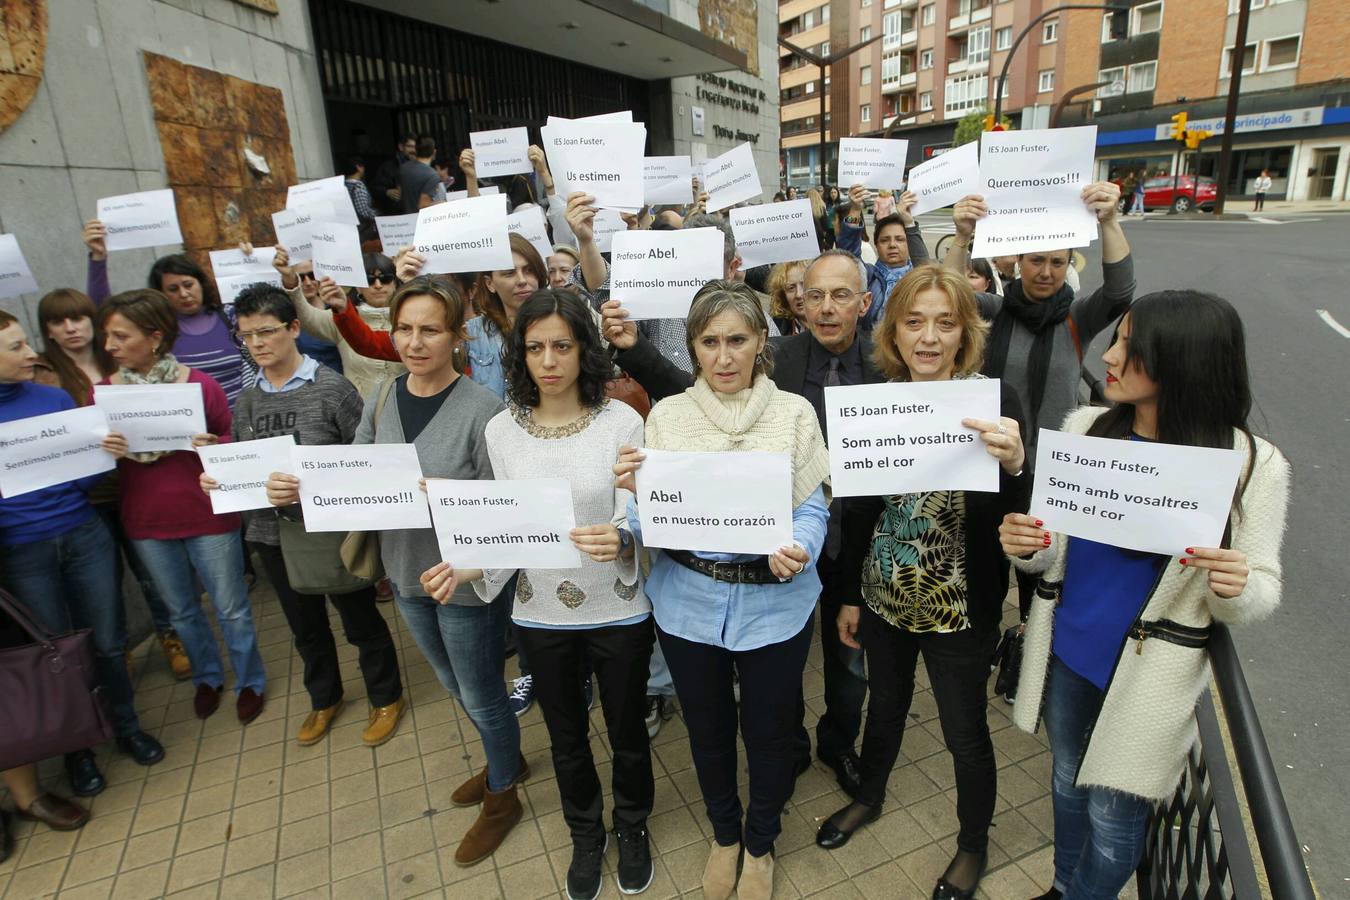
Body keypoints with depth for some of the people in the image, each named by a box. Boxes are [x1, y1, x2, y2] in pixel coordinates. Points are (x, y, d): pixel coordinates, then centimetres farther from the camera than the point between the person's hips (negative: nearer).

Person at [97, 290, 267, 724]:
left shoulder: (200, 385, -12)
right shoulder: (104, 391, -2)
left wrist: (212, 446, -25)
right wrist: (103, 448, -17)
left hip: (208, 516, -4)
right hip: (145, 523, 4)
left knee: (231, 609, 9)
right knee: (181, 611, 20)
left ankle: (249, 682, 31)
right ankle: (207, 677, 43)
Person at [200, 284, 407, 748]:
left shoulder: (331, 387, -13)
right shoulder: (246, 401, 4)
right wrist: (216, 479, -7)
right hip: (272, 533, 6)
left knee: (360, 621, 11)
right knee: (305, 626, 22)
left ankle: (386, 698, 33)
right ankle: (324, 698, 45)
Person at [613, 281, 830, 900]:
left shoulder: (793, 412, -6)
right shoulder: (667, 414, -3)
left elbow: (812, 509, -5)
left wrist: (797, 550, -25)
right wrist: (634, 492, -24)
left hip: (774, 602, -1)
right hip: (688, 601, 1)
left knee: (769, 730, 17)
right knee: (707, 729, 20)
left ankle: (760, 843, 47)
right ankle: (724, 833, 50)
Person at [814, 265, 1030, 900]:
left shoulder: (995, 400, -14)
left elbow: (1015, 517, -16)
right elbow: (861, 505, 3)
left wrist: (1013, 463, -36)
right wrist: (850, 595, 8)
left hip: (962, 605, -3)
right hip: (884, 595, 3)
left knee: (965, 733, 15)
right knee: (885, 705, 24)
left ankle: (973, 844, 44)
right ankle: (869, 797, 53)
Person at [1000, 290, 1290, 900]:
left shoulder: (1253, 465, -15)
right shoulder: (1085, 427, -6)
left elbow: (1261, 592, -7)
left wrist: (1238, 588, -30)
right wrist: (1026, 546, -19)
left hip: (1151, 676, -3)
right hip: (1066, 653, 4)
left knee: (1114, 813, 13)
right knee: (1068, 782, 24)